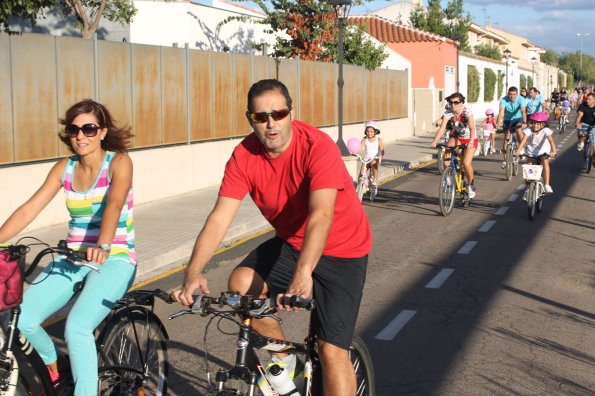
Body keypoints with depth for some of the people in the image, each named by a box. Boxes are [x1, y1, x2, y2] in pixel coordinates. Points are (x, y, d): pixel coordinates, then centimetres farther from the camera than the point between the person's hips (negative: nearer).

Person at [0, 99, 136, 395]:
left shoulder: (118, 162, -7)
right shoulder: (64, 168, 7)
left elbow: (114, 204, -26)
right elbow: (30, 209, -1)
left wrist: (103, 246, -44)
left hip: (113, 259, -5)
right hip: (73, 258, 5)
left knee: (76, 328, -29)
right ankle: (53, 369, 16)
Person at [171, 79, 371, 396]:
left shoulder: (317, 147, -28)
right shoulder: (244, 155, -13)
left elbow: (321, 215, -41)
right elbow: (219, 218, -20)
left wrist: (303, 274, -56)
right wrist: (193, 273, -35)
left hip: (341, 250, -5)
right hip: (292, 242, 5)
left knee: (331, 350, -10)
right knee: (241, 283, -21)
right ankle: (282, 358, 4)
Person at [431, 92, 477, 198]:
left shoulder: (467, 111, -23)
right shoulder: (448, 113, -15)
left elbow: (472, 128, -33)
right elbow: (442, 128, -24)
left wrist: (471, 142, -49)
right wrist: (434, 141, -40)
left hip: (470, 140, -3)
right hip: (456, 137, 3)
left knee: (466, 163, -22)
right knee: (447, 154, -28)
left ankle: (471, 185, 5)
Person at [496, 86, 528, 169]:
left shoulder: (521, 99, -23)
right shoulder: (504, 100, -22)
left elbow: (523, 111, -35)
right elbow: (501, 111, -33)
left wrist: (524, 123, -51)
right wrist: (498, 122, -49)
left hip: (517, 119, -1)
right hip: (507, 120, 1)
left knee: (518, 128, -32)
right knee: (506, 138, -8)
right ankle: (505, 160, -2)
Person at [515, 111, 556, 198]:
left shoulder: (546, 131, -22)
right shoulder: (529, 130, -20)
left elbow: (551, 141, -36)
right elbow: (523, 141, -32)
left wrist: (553, 151, -54)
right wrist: (517, 151, -48)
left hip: (543, 152, -1)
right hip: (531, 153, 1)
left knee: (545, 161, -29)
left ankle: (547, 185, -28)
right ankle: (527, 189, 12)